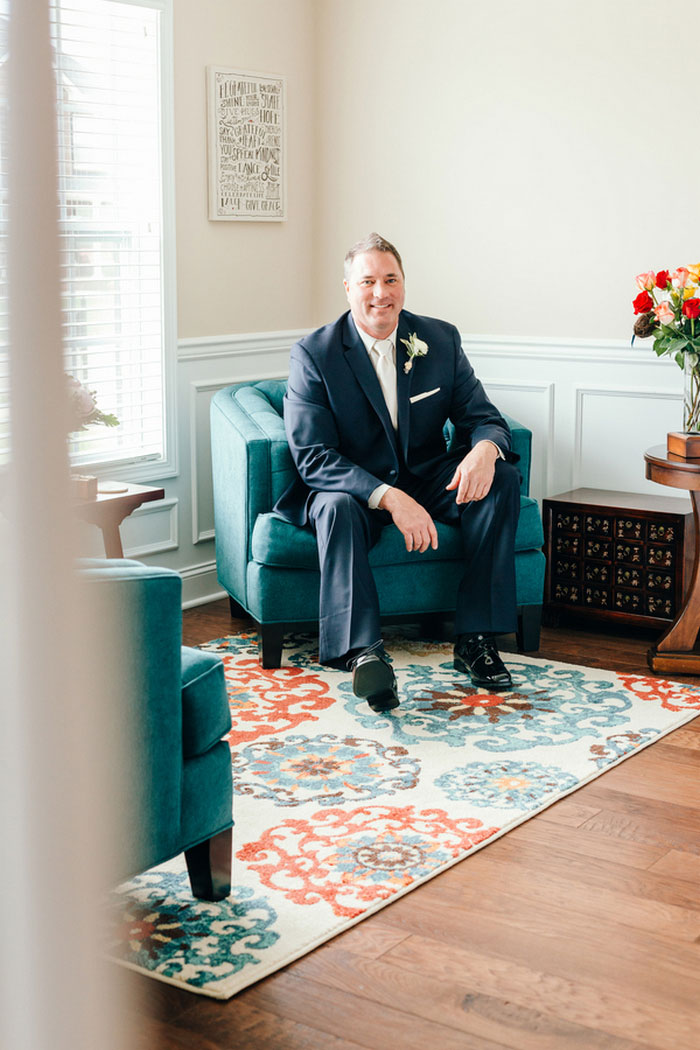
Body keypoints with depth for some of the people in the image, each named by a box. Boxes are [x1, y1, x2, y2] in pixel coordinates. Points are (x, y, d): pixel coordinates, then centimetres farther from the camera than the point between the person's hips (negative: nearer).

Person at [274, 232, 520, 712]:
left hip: (427, 480, 4)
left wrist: (484, 448, -28)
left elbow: (483, 416, 1)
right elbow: (312, 457, -20)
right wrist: (390, 498, -34)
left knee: (500, 480, -22)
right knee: (337, 507, -37)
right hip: (353, 487, -4)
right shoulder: (314, 354, -12)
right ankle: (364, 654, -46)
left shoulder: (441, 339, -1)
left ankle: (476, 639, -21)